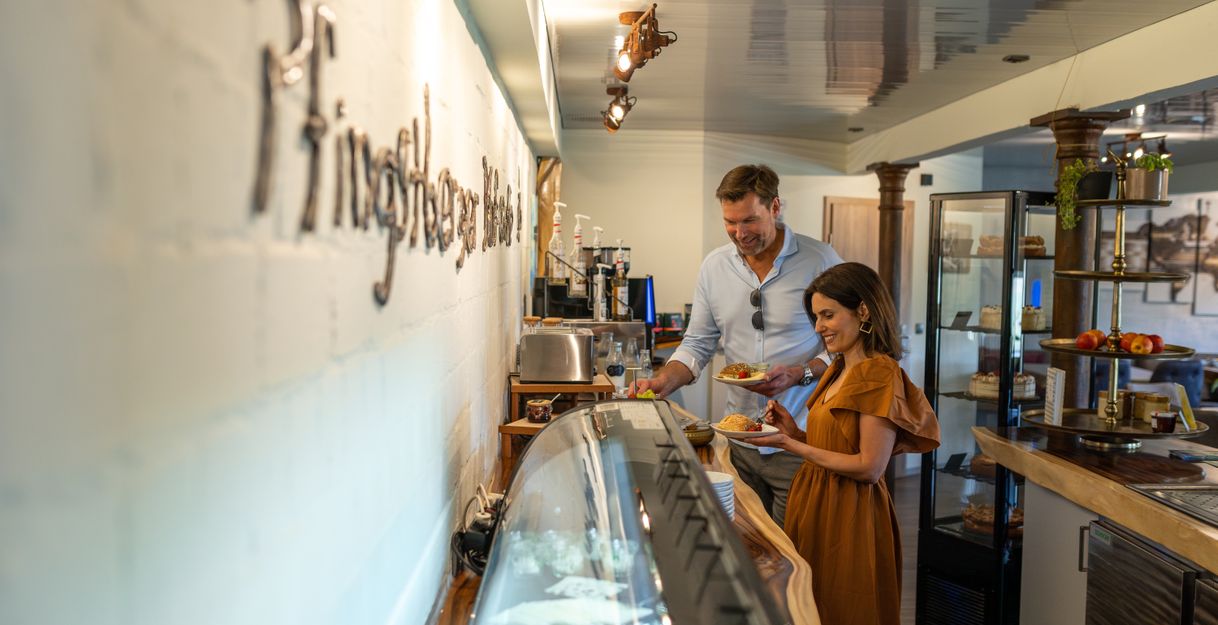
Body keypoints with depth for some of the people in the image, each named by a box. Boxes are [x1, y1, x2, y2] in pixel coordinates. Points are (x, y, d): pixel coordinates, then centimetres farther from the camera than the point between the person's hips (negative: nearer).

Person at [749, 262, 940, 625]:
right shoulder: (839, 370, 11)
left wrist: (793, 446, -19)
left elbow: (870, 467, -19)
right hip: (817, 506, 8)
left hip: (850, 515, -8)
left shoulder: (880, 374, -15)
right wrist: (793, 431, -1)